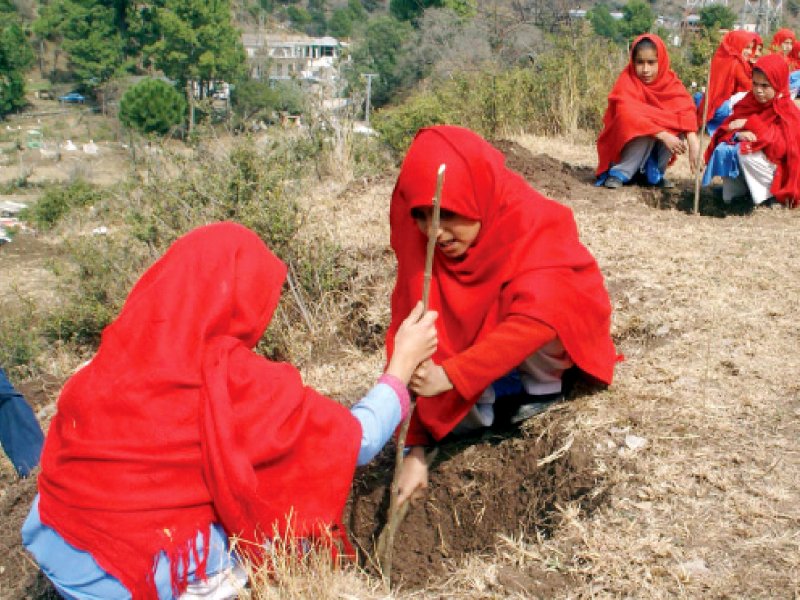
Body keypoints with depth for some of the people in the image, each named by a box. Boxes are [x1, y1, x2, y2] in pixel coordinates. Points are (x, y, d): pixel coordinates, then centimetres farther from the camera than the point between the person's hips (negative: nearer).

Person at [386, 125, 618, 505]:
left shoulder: (533, 222, -31)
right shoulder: (421, 235, -20)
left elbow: (535, 318, -44)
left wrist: (451, 375, -51)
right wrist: (414, 448, -25)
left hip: (550, 338, -3)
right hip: (476, 345, 4)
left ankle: (545, 385, -5)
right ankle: (510, 398, 3)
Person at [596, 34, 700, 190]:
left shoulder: (670, 81, -7)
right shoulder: (627, 81, -19)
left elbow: (686, 108, -20)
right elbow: (628, 115, -34)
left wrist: (693, 139, -38)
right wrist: (663, 135, -42)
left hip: (656, 148, 4)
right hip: (627, 141, -4)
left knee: (679, 126, -21)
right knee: (647, 132, -32)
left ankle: (654, 172, -6)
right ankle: (619, 173, -17)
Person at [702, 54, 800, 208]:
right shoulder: (749, 103, 4)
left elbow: (780, 148, -24)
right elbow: (726, 130, -3)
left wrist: (750, 124, -24)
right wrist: (738, 135, -28)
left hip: (777, 168, -5)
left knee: (745, 152, -32)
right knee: (723, 150, -21)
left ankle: (769, 193, -12)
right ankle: (736, 190, -2)